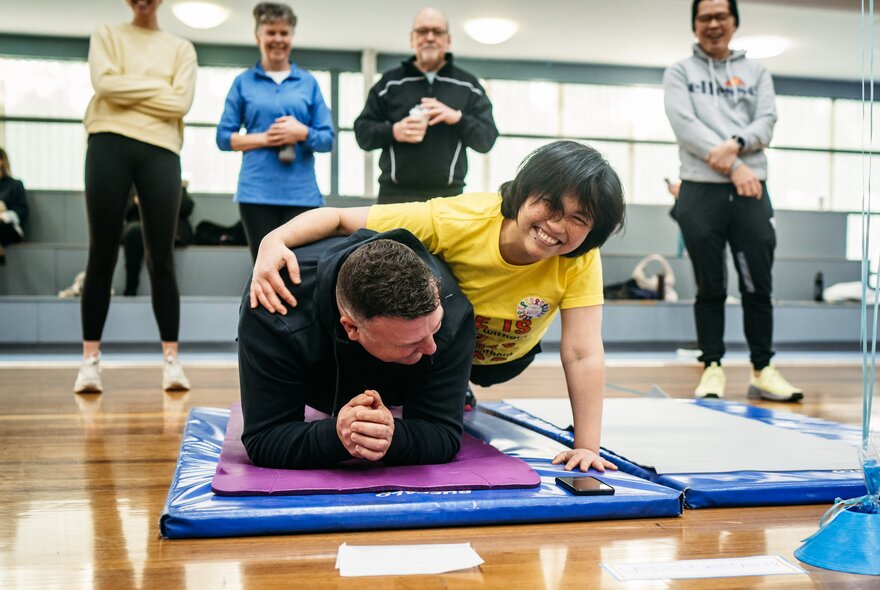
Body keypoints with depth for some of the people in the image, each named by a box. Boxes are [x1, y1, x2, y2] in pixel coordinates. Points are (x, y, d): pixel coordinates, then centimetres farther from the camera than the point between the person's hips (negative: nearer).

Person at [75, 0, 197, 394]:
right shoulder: (107, 35, 14)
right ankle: (90, 359, 3)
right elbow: (104, 83, -5)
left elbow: (181, 103, -2)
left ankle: (171, 360, 1)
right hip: (109, 146, 0)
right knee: (102, 256, -1)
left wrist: (128, 91, -1)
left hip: (161, 152, 0)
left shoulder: (182, 49, 14)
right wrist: (158, 87, -2)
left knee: (161, 259, -1)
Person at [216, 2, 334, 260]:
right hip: (257, 192, 0)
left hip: (301, 193, 1)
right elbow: (224, 137, 6)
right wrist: (263, 138, -9)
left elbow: (327, 139, 7)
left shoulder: (308, 82, 10)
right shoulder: (243, 82, 9)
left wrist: (303, 133, -13)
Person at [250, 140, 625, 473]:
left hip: (502, 361, 3)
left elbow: (584, 355, -32)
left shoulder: (580, 260, -32)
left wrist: (586, 447, -39)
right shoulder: (454, 221, -37)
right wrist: (274, 242, -51)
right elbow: (339, 219, -34)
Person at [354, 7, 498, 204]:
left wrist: (458, 118, -13)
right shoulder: (389, 82, 12)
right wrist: (393, 131, -11)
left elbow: (487, 139, 6)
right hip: (396, 195, 0)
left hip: (448, 196, 0)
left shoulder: (468, 85, 11)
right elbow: (362, 131, 10)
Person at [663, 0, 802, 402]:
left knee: (758, 286, 1)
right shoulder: (680, 73, 9)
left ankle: (762, 371, 10)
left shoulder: (756, 73, 17)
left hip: (750, 191, 2)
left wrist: (735, 144, -18)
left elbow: (767, 123, 4)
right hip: (701, 191, -2)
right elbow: (685, 124, -5)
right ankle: (713, 369, 10)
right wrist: (734, 167, -14)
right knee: (710, 288, 1)